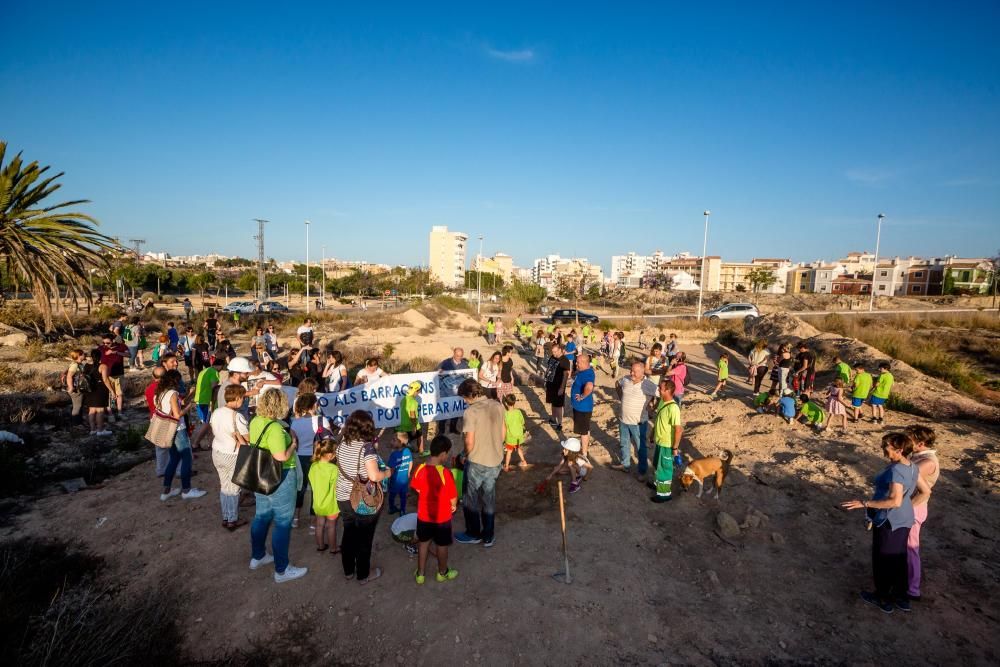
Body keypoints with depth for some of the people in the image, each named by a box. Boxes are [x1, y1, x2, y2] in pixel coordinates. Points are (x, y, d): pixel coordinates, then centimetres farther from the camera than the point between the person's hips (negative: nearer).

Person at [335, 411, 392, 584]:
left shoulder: (342, 444, -2)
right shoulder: (367, 447, -22)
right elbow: (374, 476, -28)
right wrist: (387, 473, -8)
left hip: (343, 498, 6)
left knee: (348, 534, 22)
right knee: (364, 538, 11)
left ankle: (348, 571, 36)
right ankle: (363, 574, 26)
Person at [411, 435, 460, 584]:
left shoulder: (419, 469, -13)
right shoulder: (445, 473, -28)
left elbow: (417, 490, 3)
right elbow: (453, 498, -18)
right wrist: (453, 507, 4)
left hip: (423, 515, 4)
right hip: (442, 517, -4)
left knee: (423, 543, 22)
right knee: (442, 545, 18)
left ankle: (420, 574, 35)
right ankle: (442, 573, 37)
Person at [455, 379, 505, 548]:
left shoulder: (471, 412, -21)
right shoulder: (498, 406, -2)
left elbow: (470, 442, -20)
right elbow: (503, 433, 6)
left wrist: (466, 455, 0)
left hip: (476, 462, -6)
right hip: (495, 461, 6)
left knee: (471, 500, 16)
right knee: (489, 499, 19)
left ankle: (474, 534, 30)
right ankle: (489, 536, 29)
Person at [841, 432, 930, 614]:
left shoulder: (895, 470, -28)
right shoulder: (912, 467, 1)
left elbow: (895, 501, -33)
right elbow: (926, 491, 11)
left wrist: (864, 503, -31)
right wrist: (909, 505, 17)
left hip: (889, 522, -8)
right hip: (904, 520, 8)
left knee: (882, 559, 11)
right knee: (899, 558, 22)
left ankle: (883, 598, 28)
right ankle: (901, 598, 36)